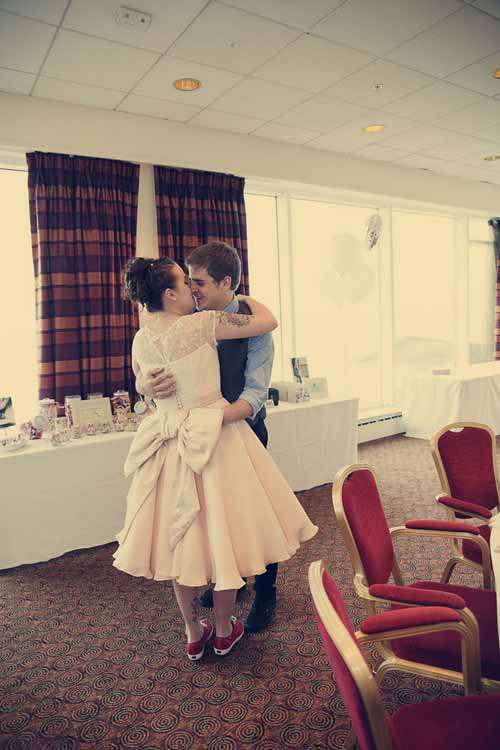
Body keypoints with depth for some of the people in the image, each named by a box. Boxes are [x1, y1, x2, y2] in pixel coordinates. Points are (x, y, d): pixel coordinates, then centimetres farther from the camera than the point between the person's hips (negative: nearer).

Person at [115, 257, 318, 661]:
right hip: (214, 437, -5)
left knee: (182, 536, 15)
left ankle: (194, 635, 30)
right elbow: (268, 321, -8)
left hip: (168, 442, 6)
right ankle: (224, 631, 29)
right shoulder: (203, 324, -15)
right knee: (223, 531, 11)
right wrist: (245, 297, 11)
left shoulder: (140, 340, 3)